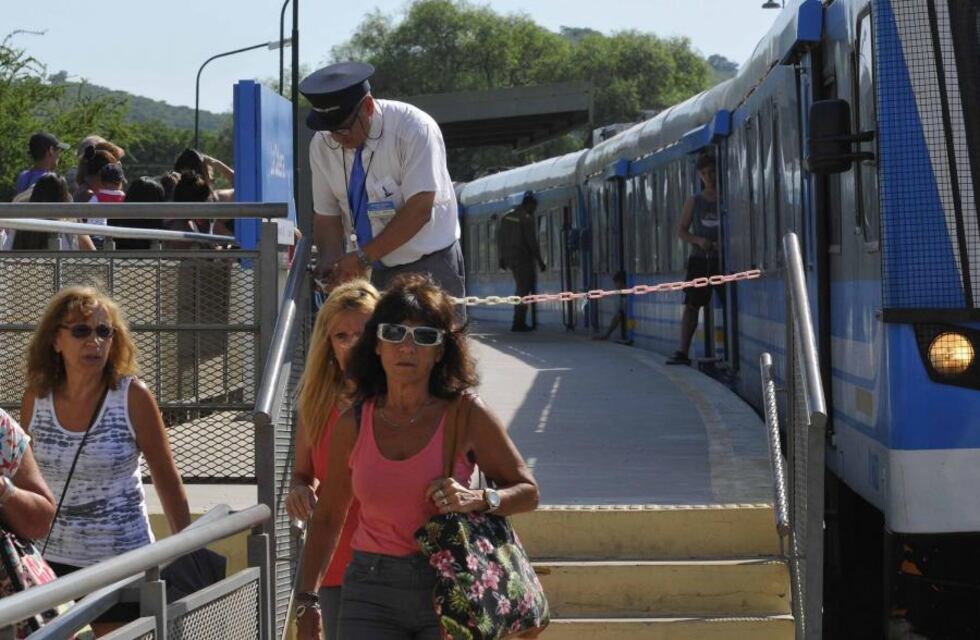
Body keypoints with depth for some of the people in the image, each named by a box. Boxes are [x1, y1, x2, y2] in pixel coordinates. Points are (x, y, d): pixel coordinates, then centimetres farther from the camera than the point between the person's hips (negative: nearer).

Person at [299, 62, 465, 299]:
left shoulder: (413, 128, -17)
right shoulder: (322, 144, -1)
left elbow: (419, 209, -22)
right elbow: (326, 215, 4)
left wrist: (363, 257, -24)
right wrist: (330, 265, -16)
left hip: (430, 269, -4)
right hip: (375, 271, 5)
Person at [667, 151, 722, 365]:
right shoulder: (694, 201, 10)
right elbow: (681, 230, 11)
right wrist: (697, 240, -9)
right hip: (699, 259, 2)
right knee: (691, 305, -1)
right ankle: (683, 351, -3)